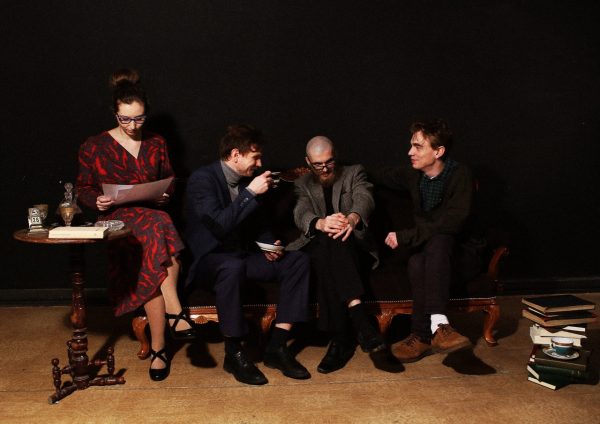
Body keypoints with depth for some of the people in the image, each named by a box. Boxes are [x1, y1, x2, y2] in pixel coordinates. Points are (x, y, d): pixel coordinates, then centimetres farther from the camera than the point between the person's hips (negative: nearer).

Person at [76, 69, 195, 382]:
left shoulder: (156, 144, 15)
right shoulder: (93, 147, 6)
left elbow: (170, 182, 20)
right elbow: (83, 191, 9)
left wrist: (165, 194, -3)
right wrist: (97, 201, -13)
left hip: (154, 215, 2)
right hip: (116, 222, -2)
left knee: (152, 269, -32)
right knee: (157, 227, -36)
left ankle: (158, 349, -27)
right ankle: (175, 311, -33)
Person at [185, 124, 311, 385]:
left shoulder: (246, 181, 8)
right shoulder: (202, 179, -13)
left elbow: (259, 224, 18)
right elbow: (219, 225, -27)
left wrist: (269, 245, -2)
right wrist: (251, 193, -24)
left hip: (244, 255, 7)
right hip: (210, 258, -7)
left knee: (298, 260, -12)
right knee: (233, 266, -40)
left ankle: (277, 347, -12)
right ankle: (233, 354, -24)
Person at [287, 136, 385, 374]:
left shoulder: (354, 173, 12)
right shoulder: (303, 185, 16)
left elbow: (365, 199, -12)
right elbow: (301, 215, -7)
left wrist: (352, 218, -39)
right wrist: (321, 223, -34)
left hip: (353, 248, -1)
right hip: (316, 249, 1)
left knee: (336, 242, -37)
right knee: (326, 243, -36)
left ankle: (342, 339, -43)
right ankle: (360, 322, -45)